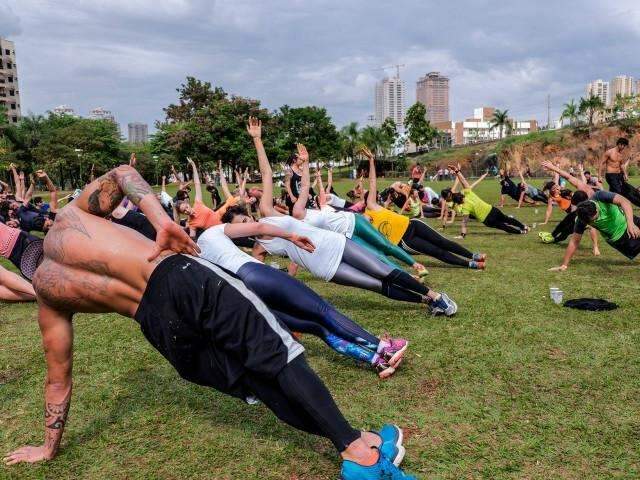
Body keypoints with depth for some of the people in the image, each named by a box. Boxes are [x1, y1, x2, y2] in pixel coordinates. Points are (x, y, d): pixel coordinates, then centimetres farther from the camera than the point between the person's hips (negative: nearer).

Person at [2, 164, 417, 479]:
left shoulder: (46, 295, 25)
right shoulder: (70, 216, 24)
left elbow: (58, 378, 26)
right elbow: (122, 172, 8)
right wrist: (160, 218, -3)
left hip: (163, 330, 2)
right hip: (182, 275, -1)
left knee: (259, 381, 9)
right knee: (278, 355, -3)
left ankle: (353, 446, 6)